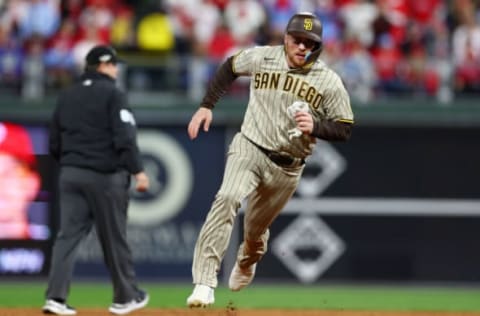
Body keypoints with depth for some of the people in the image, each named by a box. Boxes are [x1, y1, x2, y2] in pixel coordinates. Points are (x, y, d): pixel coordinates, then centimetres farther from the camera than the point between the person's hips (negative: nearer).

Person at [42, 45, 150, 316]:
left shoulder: (67, 96, 12)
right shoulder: (112, 95, -7)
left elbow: (54, 144, 16)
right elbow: (125, 138, -17)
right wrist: (138, 171, -17)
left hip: (70, 174, 5)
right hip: (105, 176, -5)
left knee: (68, 235, 0)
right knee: (114, 237, 6)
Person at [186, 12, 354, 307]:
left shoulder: (330, 82, -9)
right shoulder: (261, 58, -5)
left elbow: (345, 128, -5)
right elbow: (229, 68, 15)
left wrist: (315, 126, -25)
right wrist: (206, 106, 7)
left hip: (287, 166, 1)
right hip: (249, 148, -1)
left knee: (256, 228, 14)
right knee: (227, 198, -28)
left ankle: (246, 264, 53)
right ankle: (205, 282, -33)